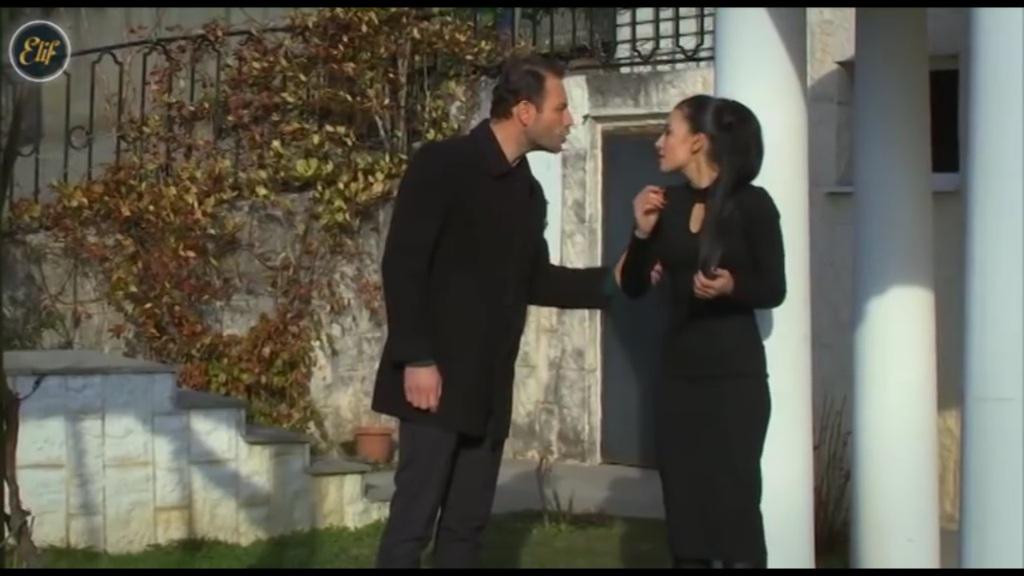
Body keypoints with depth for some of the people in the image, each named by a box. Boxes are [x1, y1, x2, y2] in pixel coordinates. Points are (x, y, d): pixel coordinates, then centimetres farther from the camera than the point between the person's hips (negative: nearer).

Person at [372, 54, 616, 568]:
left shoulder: (528, 192, 14)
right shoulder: (441, 164, -9)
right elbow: (401, 265, -14)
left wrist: (613, 279, 10)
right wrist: (416, 359, -18)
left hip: (489, 387, 7)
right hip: (436, 378, -7)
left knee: (468, 524, 9)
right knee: (413, 522, -5)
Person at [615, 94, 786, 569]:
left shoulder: (751, 203, -8)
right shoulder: (668, 204, 4)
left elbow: (774, 290, -4)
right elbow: (632, 287, 4)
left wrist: (731, 286, -23)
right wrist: (642, 232, -11)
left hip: (734, 372, -5)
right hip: (678, 371, 5)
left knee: (735, 505, -2)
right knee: (682, 502, 9)